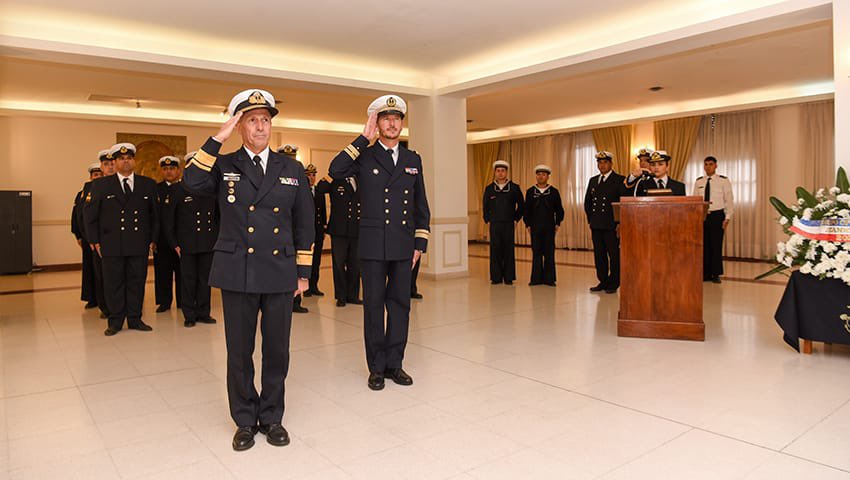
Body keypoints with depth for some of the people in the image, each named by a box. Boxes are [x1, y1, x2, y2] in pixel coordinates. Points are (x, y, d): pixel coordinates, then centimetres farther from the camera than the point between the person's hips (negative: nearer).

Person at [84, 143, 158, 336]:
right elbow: (89, 214, 6)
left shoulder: (148, 184, 8)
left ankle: (135, 319, 18)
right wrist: (95, 241, 1)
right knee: (114, 284, 5)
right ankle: (115, 321, 16)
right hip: (111, 245, -1)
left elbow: (155, 214, 12)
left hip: (140, 245, 1)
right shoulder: (100, 185, 4)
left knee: (137, 282, 7)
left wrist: (153, 239, 8)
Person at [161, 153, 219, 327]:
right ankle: (189, 315, 14)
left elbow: (218, 215, 15)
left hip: (208, 244, 3)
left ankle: (203, 313, 18)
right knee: (188, 280, 4)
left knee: (205, 279, 8)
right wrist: (173, 243, -5)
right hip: (187, 245, -3)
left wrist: (218, 238, 8)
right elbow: (167, 218, -1)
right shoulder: (176, 189, -1)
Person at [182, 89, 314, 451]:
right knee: (239, 351, 9)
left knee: (277, 351, 9)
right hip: (237, 273, -1)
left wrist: (304, 271, 7)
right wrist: (218, 139, -16)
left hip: (280, 274, 1)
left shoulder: (292, 169, 8)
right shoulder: (223, 166, 4)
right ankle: (245, 420, 26)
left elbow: (304, 223, 9)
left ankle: (272, 418, 27)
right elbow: (191, 183, -17)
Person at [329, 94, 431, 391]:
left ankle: (394, 364, 20)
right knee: (374, 305, 5)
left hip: (404, 246, 3)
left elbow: (421, 206, 14)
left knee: (400, 303, 8)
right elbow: (335, 171, -20)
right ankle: (376, 367, 17)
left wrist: (420, 243, 7)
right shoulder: (364, 157, 2)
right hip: (373, 246, -3)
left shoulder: (413, 160, 11)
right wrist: (364, 139, -15)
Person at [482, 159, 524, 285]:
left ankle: (508, 278, 9)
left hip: (509, 224, -1)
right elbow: (485, 207, 14)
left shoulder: (514, 188, 3)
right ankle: (496, 277, 9)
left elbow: (521, 206, 9)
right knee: (495, 251, 1)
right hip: (494, 224, 1)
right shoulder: (489, 189, 6)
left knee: (508, 251, 2)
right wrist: (487, 220, 6)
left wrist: (516, 219, 3)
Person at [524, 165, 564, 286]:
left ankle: (549, 278, 8)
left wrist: (557, 223, -1)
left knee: (549, 253, 2)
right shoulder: (530, 192, 5)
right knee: (536, 253, 3)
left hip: (549, 227, 0)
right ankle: (536, 278, 9)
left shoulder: (554, 192, 4)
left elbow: (559, 210, 6)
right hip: (535, 227, 1)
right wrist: (527, 224, 0)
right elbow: (527, 210, 6)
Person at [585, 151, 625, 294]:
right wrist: (590, 219, 11)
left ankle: (613, 283, 10)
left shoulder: (619, 180, -3)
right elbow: (587, 201, 20)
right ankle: (603, 281, 19)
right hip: (596, 225, 6)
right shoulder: (593, 180, 15)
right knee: (599, 254, 10)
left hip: (612, 225, -5)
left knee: (614, 255, 1)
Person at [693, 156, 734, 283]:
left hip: (717, 215, -3)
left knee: (716, 245, -2)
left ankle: (716, 274, 8)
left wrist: (727, 218, -8)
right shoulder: (698, 182, 9)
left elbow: (729, 200, -2)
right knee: (703, 245, 4)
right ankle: (705, 274, 12)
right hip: (701, 216, 3)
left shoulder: (724, 181, -1)